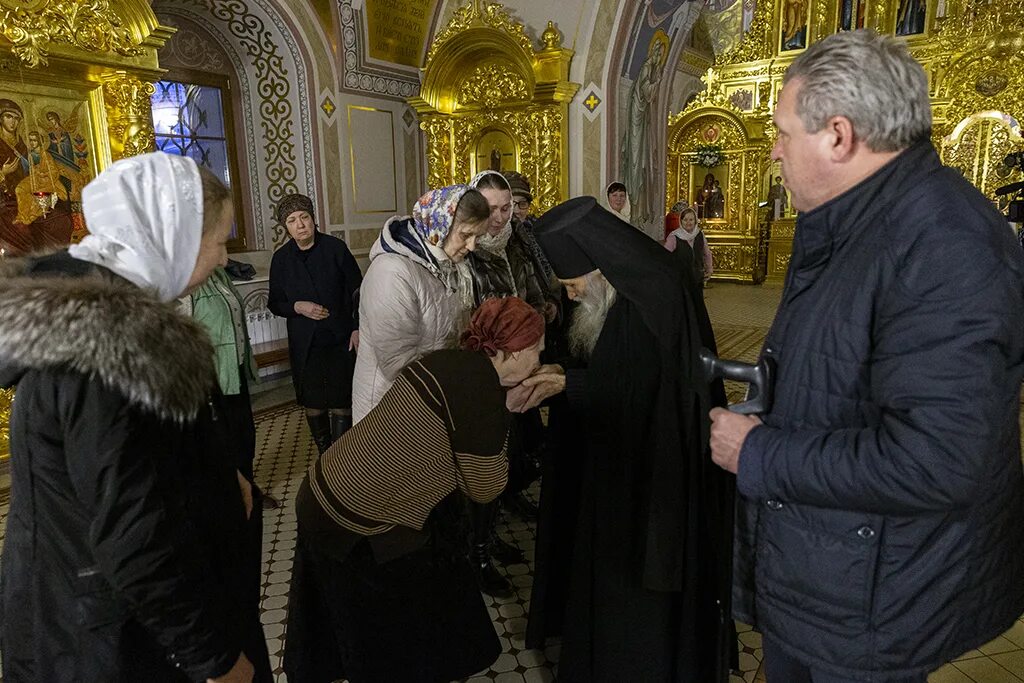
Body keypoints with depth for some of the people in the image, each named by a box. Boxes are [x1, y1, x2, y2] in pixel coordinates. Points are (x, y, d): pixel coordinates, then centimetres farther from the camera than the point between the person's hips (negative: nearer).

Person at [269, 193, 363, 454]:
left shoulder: (335, 248, -4)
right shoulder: (281, 258, 2)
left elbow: (357, 290, 0)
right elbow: (274, 303, 9)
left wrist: (358, 328, -7)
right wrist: (297, 307, -11)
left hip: (339, 340, -2)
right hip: (304, 344, 2)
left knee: (341, 403, 0)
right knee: (313, 403, 10)